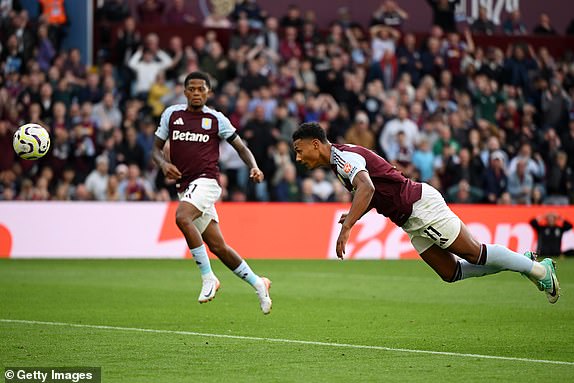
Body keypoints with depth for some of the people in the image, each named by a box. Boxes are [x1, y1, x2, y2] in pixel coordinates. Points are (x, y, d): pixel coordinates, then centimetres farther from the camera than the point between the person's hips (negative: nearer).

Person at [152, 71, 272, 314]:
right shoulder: (171, 114, 10)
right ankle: (258, 284, 21)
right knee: (218, 246, 4)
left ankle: (208, 277, -24)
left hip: (206, 181, -4)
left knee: (182, 217, -32)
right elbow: (156, 148, 15)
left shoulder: (216, 119, 3)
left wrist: (254, 168, -10)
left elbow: (241, 147, 8)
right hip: (184, 187, 4)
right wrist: (164, 164, -7)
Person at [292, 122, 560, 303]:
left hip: (420, 204, -10)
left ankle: (539, 269, 11)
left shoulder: (343, 156, -17)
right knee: (451, 273, 9)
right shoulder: (339, 160, 14)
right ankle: (525, 263, 19)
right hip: (410, 219, 10)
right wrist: (354, 216, 9)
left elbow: (367, 188, -37)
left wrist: (346, 227, -41)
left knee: (475, 253, -3)